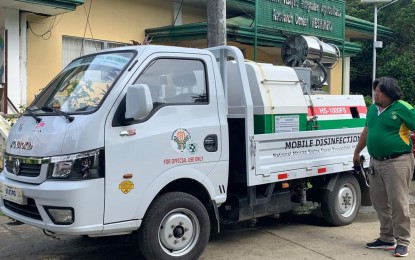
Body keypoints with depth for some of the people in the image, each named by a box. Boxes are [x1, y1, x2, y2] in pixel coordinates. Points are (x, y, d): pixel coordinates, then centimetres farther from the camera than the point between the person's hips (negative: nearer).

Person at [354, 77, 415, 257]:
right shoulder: (372, 109, 10)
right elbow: (367, 131, 23)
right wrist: (357, 152, 29)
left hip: (397, 162, -7)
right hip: (376, 162, 7)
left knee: (398, 203, -2)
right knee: (379, 202, 13)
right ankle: (387, 238, 25)